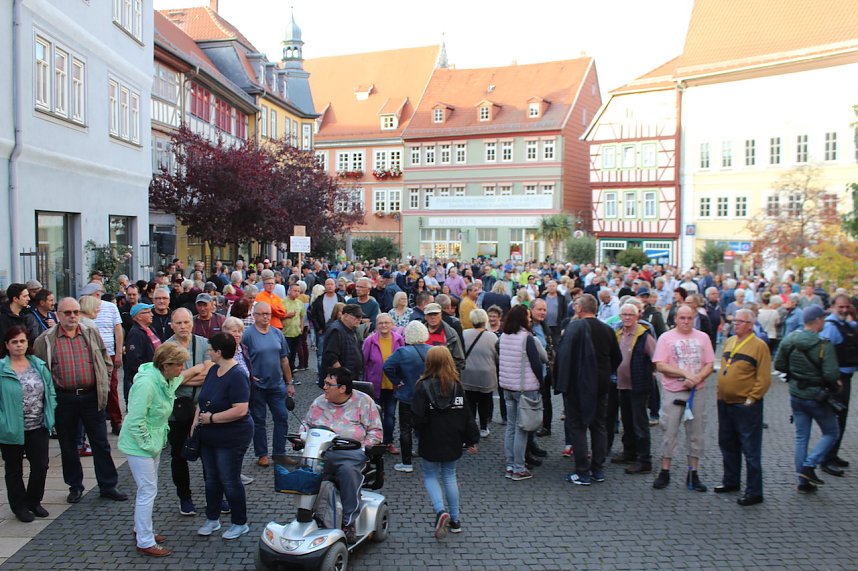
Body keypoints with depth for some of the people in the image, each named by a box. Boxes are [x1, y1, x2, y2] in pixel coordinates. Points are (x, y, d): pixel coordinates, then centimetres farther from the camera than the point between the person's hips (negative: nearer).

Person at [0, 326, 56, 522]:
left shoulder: (39, 365, 3)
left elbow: (50, 391, 9)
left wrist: (50, 414, 0)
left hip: (38, 427, 4)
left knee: (40, 466, 8)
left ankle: (34, 501, 29)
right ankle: (19, 506, 29)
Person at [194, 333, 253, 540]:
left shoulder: (237, 376, -23)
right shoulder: (213, 370, 4)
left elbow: (240, 410, -30)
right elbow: (203, 399, 14)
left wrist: (211, 418, -23)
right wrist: (196, 421, 3)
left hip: (231, 439, -8)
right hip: (209, 437, 9)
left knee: (230, 482, 4)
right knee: (212, 479, 19)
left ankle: (240, 523, 21)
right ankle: (212, 519, 35)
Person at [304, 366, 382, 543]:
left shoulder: (363, 401, 3)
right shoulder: (319, 402, 17)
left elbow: (375, 430, 3)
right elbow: (306, 424, 28)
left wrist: (363, 449, -10)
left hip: (351, 453, -4)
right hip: (320, 452, 4)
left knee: (348, 470, -37)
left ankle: (348, 523, -25)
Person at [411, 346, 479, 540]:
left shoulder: (423, 386, -14)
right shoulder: (457, 386, -2)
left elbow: (419, 417, -17)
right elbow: (467, 416, 2)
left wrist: (420, 432, 4)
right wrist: (472, 440, 10)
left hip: (431, 442, -4)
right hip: (453, 442, 4)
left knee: (430, 477, 12)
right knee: (449, 477, 17)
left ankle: (440, 511, -10)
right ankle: (455, 520, 21)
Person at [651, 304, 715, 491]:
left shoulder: (703, 337, 8)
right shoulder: (666, 338, -1)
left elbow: (709, 365, 4)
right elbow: (660, 365, -9)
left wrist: (696, 378, -13)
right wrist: (685, 373, -16)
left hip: (697, 392, 3)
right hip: (672, 392, -3)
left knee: (696, 433, 8)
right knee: (669, 432, 3)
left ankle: (693, 474, 18)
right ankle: (664, 472, 14)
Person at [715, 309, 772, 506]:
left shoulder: (759, 345, -10)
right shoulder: (729, 342, 10)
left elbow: (764, 378, -12)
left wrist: (751, 398, -15)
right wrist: (721, 392, 13)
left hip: (746, 406, -7)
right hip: (725, 403, 7)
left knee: (750, 450, 1)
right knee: (727, 445, 17)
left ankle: (754, 492, 10)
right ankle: (731, 481, 32)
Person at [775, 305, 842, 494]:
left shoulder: (789, 340, -4)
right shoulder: (824, 345, -21)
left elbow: (778, 365, 2)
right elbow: (831, 374, -25)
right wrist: (836, 383, -4)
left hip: (796, 395, 5)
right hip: (817, 397, -5)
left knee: (801, 438, 12)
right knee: (831, 433, 15)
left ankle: (804, 482, 16)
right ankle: (809, 466, 0)